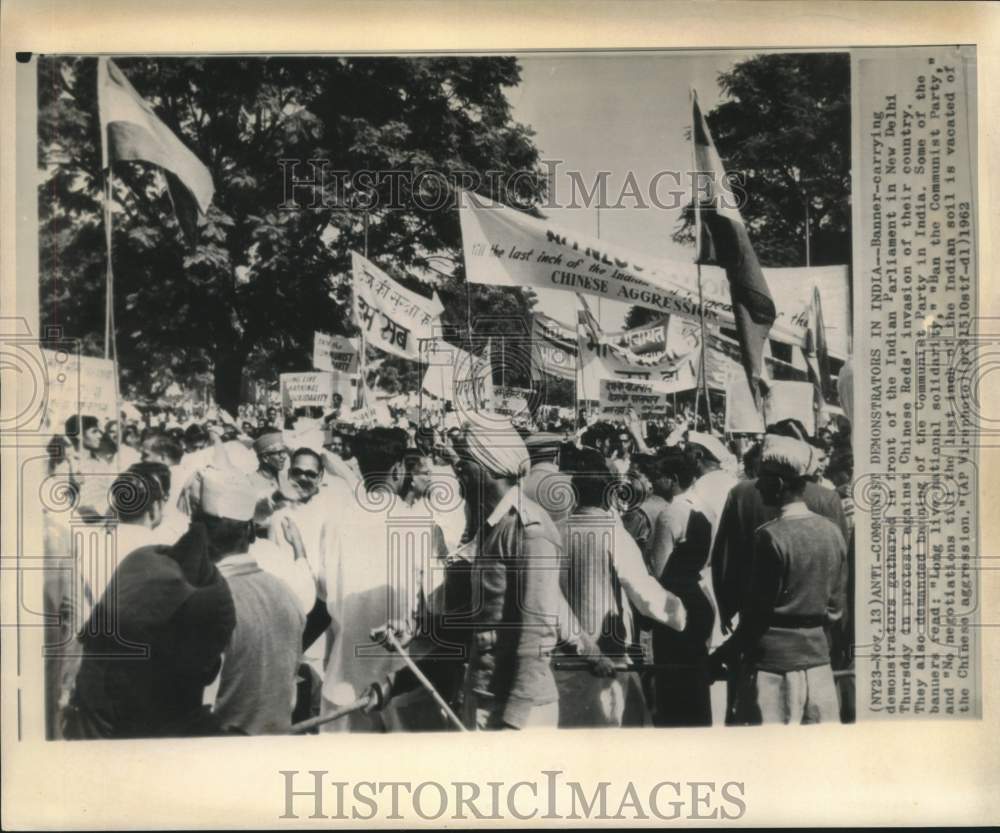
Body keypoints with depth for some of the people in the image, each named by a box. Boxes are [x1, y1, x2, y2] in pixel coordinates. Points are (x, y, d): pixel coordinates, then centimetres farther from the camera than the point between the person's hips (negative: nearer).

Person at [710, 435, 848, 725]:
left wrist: (727, 653, 2)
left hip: (776, 660, -6)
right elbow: (837, 607, 10)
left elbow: (758, 611, -10)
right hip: (818, 657, 6)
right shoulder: (832, 532, 4)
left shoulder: (771, 536, -15)